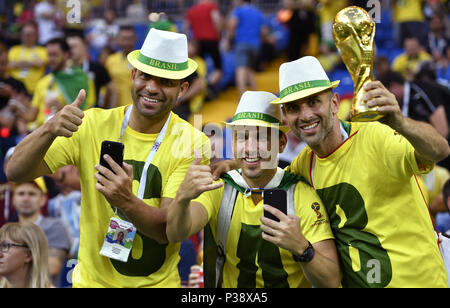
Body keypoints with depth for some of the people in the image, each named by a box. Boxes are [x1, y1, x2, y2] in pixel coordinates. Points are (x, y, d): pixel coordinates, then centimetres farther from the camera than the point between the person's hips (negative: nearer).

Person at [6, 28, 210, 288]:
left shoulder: (192, 143, -12)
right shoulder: (94, 124, -8)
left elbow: (166, 231, -19)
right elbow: (16, 172, -12)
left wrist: (126, 201, -38)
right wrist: (49, 130, -30)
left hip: (158, 282, -1)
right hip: (93, 279, 1)